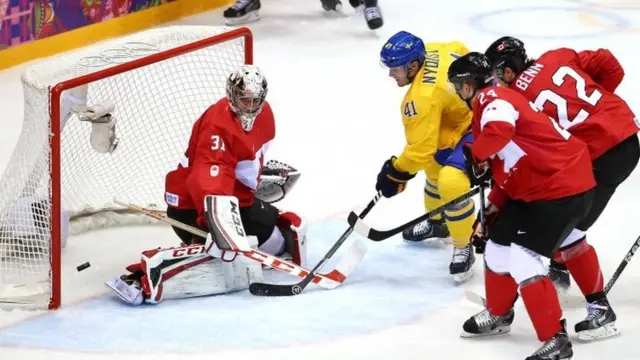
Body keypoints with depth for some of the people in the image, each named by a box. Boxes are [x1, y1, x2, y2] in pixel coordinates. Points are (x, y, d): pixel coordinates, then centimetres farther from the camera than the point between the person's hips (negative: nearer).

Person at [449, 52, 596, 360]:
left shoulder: (492, 99, -14)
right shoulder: (491, 105, 18)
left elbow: (500, 129, -37)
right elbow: (507, 165, 23)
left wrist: (475, 156, -19)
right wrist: (496, 204, 14)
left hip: (563, 188, -11)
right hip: (534, 188, 11)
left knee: (521, 258, -16)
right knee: (499, 243, 18)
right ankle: (498, 314, 40)